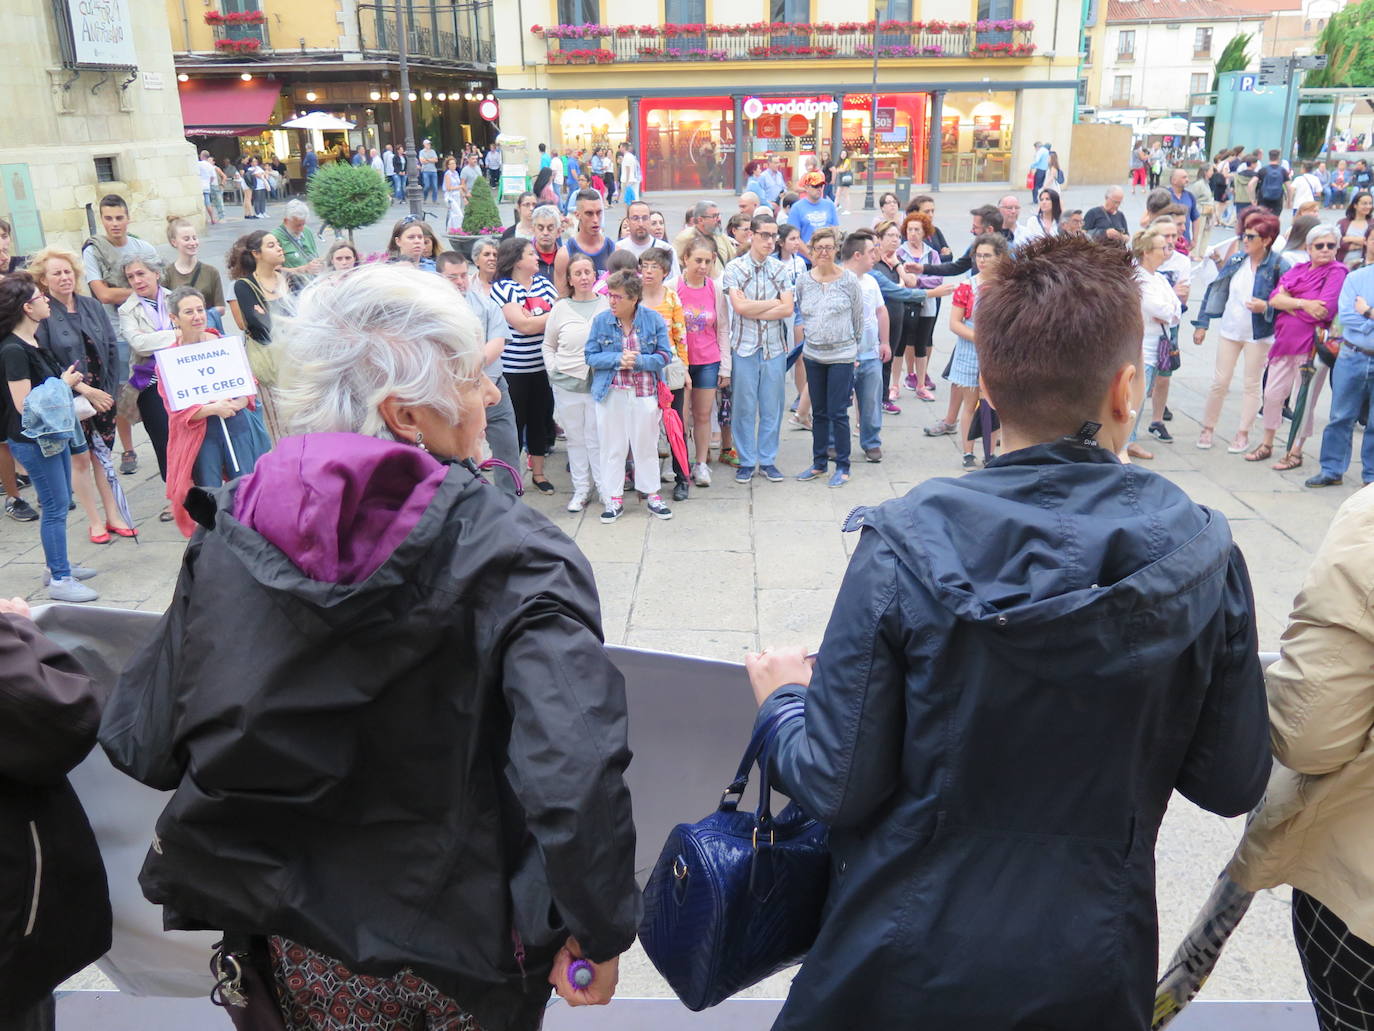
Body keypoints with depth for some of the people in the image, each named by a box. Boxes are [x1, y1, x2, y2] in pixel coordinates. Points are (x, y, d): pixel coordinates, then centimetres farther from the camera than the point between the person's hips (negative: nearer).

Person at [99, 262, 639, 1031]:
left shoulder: (231, 532, -11)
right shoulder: (506, 550, -23)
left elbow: (144, 742, -5)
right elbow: (575, 774, -33)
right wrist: (601, 932, -19)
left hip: (300, 946, 3)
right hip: (468, 941, -2)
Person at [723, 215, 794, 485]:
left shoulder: (780, 269, 6)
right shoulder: (734, 268, -2)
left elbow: (788, 309, -4)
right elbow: (740, 306, -14)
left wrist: (754, 311, -11)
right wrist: (774, 303, -5)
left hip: (775, 346, 2)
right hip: (744, 346, -2)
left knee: (772, 406, 6)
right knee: (744, 405, 2)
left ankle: (768, 459, 18)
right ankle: (746, 461, 14)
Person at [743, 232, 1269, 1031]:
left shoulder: (905, 547, -22)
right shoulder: (1203, 554, -14)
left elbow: (835, 785, -18)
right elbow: (1233, 785, -5)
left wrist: (784, 697, 1)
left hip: (909, 957, -1)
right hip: (1094, 966, 2)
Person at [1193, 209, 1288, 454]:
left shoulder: (1278, 266, -13)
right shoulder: (1236, 260, -1)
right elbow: (1216, 290, 5)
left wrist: (1266, 307, -26)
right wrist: (1202, 323, 3)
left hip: (1259, 334, -3)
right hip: (1230, 330, 3)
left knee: (1252, 384, 8)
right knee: (1220, 382, 7)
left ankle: (1243, 433, 18)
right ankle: (1208, 428, 20)